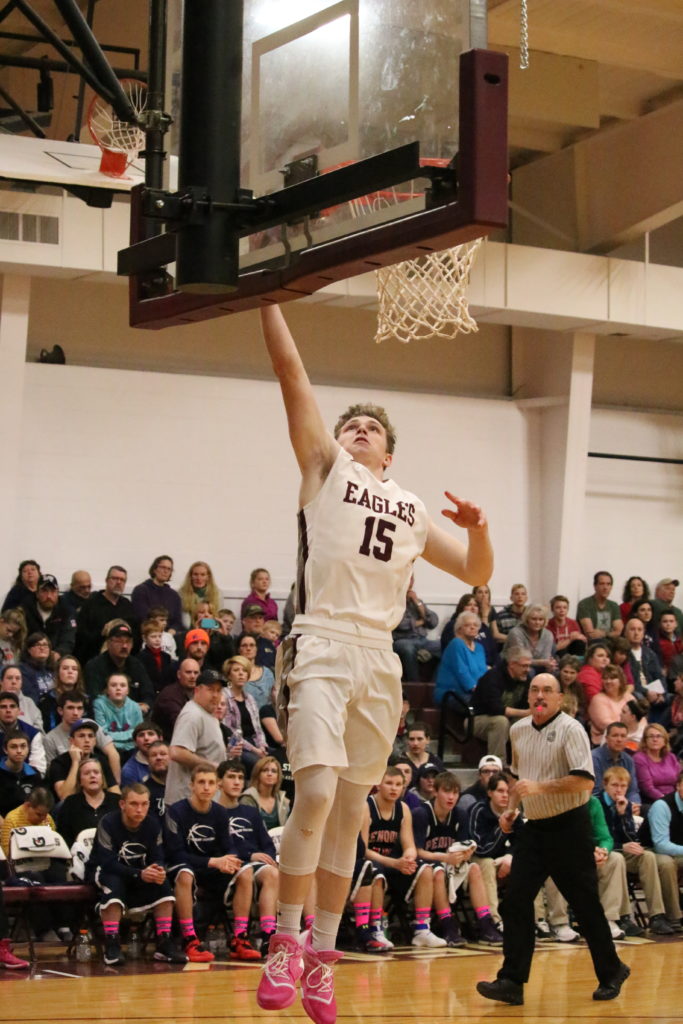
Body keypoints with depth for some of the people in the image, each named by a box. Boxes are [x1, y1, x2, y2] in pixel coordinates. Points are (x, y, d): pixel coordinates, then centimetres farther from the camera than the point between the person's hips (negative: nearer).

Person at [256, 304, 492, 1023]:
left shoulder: (412, 510, 23)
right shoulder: (325, 466, 12)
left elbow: (476, 573, 24)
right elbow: (291, 372, 5)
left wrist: (478, 528, 4)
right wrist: (268, 295, 1)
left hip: (379, 663, 5)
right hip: (322, 647, -5)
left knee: (349, 814, 7)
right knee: (317, 793, -19)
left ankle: (321, 960, 14)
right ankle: (286, 942, -6)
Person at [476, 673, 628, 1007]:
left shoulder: (570, 729, -12)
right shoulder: (518, 730, 10)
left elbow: (585, 780, -22)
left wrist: (540, 787, -26)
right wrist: (512, 807, 11)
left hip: (568, 827, -6)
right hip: (534, 827, 6)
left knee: (585, 905, 3)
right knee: (515, 902, -5)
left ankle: (611, 973, 21)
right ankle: (512, 982, -4)